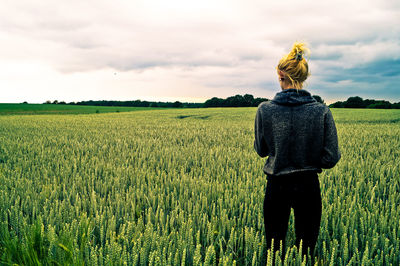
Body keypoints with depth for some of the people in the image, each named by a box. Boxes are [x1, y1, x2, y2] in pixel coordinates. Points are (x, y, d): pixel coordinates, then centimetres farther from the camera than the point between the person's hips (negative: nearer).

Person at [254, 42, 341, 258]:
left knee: (274, 247, 14)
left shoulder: (265, 109, -11)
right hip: (308, 186, 0)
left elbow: (261, 150, 2)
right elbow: (331, 159, -8)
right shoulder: (321, 111, -11)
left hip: (276, 187, 0)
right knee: (306, 247, 14)